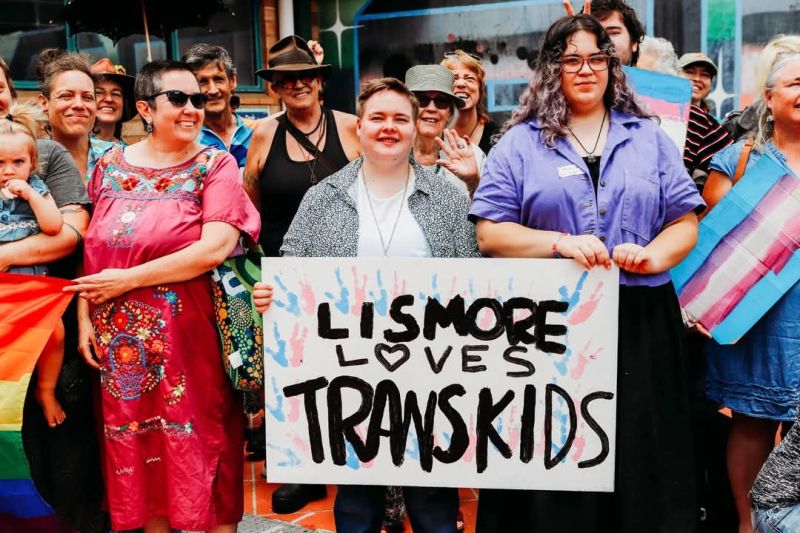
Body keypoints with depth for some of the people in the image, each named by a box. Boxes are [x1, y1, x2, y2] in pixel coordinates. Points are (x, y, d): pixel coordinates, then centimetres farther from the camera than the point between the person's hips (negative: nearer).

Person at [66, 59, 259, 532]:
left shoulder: (216, 165, -4)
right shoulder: (111, 165, 7)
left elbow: (215, 248, -17)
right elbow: (92, 250, 10)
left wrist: (128, 280, -13)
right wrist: (85, 316, 0)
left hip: (190, 334, -3)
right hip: (122, 338, 4)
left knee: (198, 440, 5)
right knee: (137, 441, 13)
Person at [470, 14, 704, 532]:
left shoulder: (650, 138, 11)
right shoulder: (520, 143, 4)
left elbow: (684, 222, 9)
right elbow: (490, 233, -2)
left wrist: (653, 255, -12)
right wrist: (560, 243, -15)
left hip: (641, 321, 2)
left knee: (640, 456, 8)